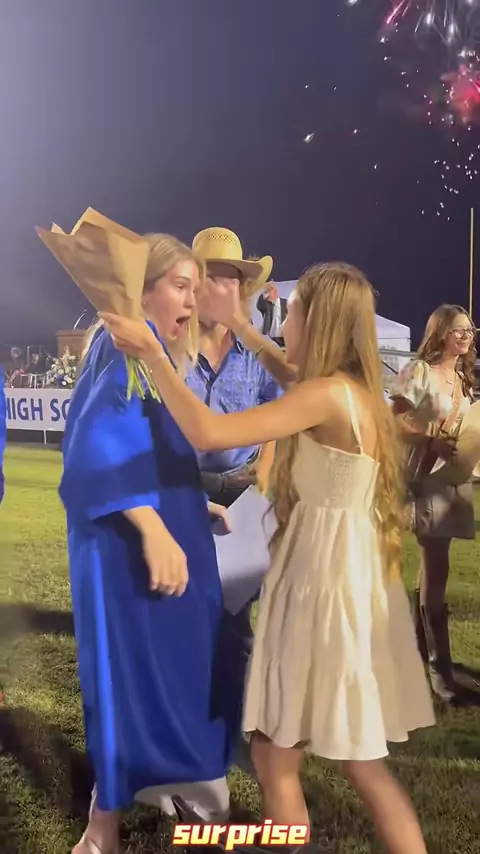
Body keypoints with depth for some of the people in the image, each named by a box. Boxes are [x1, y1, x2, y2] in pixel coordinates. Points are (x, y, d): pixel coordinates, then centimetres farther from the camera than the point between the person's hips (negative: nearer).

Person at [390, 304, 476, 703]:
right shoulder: (419, 371, -9)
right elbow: (396, 421, -15)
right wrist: (433, 442, -23)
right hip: (426, 476, -8)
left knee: (432, 566, 15)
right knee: (436, 569, -8)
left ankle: (419, 644, 29)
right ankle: (439, 665, -1)